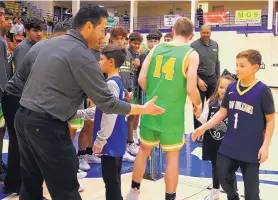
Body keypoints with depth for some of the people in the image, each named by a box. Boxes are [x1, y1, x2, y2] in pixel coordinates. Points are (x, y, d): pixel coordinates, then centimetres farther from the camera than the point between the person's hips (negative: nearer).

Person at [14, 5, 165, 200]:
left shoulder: (49, 43, 11)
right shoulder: (83, 56, -14)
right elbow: (107, 104, -13)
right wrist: (144, 109, -2)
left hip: (23, 117, 9)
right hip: (46, 125, -9)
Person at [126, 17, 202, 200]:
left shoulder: (156, 49, 4)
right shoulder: (191, 54, -7)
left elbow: (141, 79, 1)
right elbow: (191, 89, -14)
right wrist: (198, 105, 6)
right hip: (172, 114, -4)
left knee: (144, 149, 20)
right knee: (172, 155, 11)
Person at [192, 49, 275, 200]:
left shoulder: (262, 91, -13)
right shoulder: (231, 88, 1)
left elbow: (270, 120, -7)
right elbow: (222, 112, 8)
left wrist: (265, 146, -12)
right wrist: (204, 127, 0)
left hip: (251, 149, -4)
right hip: (229, 145, 5)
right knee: (223, 176, 16)